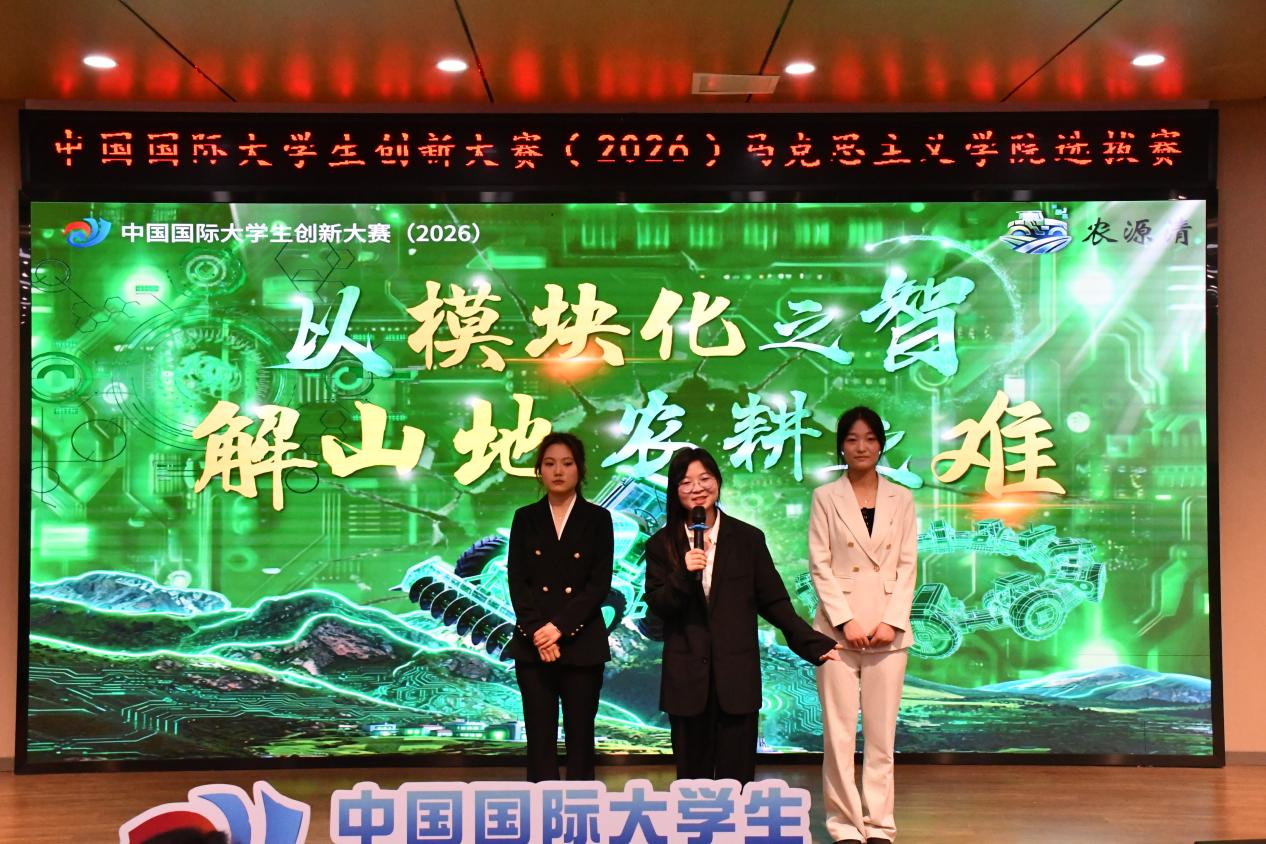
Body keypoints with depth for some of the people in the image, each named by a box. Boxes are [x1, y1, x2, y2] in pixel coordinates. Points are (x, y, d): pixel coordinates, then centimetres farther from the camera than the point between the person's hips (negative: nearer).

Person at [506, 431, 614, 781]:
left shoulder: (598, 518, 3)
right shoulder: (525, 518, 7)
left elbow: (599, 584, -4)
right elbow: (516, 582, 1)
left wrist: (559, 627, -14)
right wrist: (537, 633, -12)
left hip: (582, 645, -1)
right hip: (533, 645, 1)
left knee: (580, 738, 3)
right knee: (540, 739, 3)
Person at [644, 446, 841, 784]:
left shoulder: (748, 539, 3)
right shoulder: (662, 545, 4)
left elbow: (773, 601, 6)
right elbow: (656, 607, -1)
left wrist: (815, 643, -2)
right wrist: (684, 574, -18)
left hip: (737, 678, 0)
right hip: (687, 679, 1)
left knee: (737, 777, 1)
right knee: (692, 776, 7)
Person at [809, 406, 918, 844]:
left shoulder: (901, 499, 8)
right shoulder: (825, 497, 3)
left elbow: (907, 565, 4)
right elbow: (819, 565, -2)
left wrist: (892, 622, -8)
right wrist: (846, 622, -11)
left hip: (888, 629, 2)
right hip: (838, 627, -1)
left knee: (881, 733, 6)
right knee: (839, 733, 0)